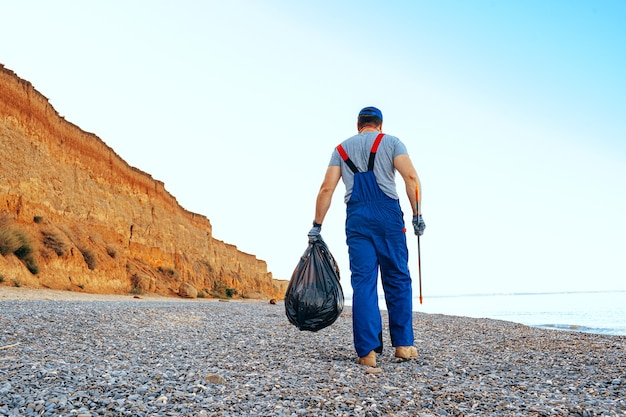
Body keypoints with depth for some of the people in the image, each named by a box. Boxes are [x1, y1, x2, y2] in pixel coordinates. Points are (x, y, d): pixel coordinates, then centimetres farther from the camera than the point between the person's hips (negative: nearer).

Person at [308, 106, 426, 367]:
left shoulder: (341, 148, 18)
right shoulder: (391, 142, 12)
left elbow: (326, 188, 8)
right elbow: (411, 177, -5)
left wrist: (317, 225, 10)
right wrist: (417, 215, -4)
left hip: (356, 218, 2)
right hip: (388, 213, -1)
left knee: (363, 282, 0)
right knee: (398, 279, 7)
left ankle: (367, 351, -3)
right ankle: (403, 344, 10)